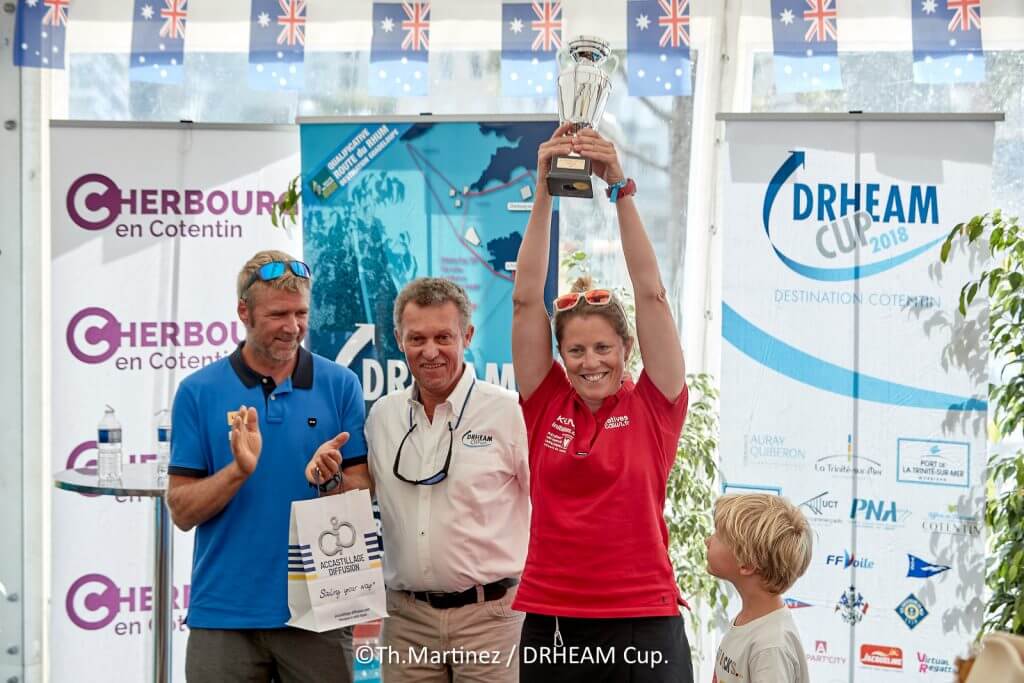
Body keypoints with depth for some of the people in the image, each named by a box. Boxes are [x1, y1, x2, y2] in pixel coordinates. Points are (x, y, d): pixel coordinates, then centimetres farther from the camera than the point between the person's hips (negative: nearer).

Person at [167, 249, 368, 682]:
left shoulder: (340, 386, 2)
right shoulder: (199, 392, 0)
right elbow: (182, 512, -1)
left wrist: (331, 479, -19)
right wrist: (239, 470, -18)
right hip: (224, 613, 0)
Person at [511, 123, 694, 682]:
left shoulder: (653, 405, 1)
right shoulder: (546, 402, 5)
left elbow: (651, 294, -6)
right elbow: (526, 298, -1)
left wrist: (620, 190, -12)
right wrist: (544, 192, -8)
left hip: (643, 622, -2)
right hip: (549, 622, 2)